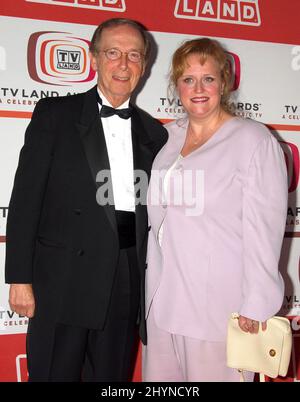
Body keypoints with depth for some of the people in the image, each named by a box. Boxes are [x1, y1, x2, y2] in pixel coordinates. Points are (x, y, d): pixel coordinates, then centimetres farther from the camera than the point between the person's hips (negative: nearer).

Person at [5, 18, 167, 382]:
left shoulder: (154, 132, 10)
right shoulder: (54, 114, -1)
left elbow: (152, 211, 12)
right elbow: (26, 198, -5)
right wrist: (20, 278, -10)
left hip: (127, 285, 4)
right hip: (63, 280, -3)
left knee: (113, 376, 16)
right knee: (55, 373, 7)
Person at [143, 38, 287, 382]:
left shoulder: (254, 140, -9)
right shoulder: (166, 137, 9)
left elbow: (264, 227, -11)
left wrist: (256, 305, -12)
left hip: (220, 302, -5)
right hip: (162, 298, 6)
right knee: (159, 376, 15)